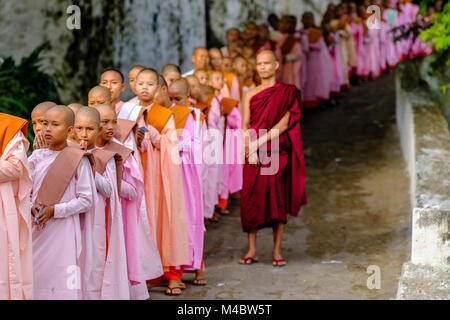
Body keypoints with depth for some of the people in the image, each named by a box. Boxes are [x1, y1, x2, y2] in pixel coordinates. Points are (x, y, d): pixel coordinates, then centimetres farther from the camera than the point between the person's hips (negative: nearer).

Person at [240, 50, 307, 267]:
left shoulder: (287, 92, 2)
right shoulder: (250, 94, 12)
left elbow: (284, 124, -6)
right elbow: (245, 126, 7)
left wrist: (259, 142, -13)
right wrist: (250, 149, -11)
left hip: (277, 153, -3)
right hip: (253, 156, 3)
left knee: (277, 199, -4)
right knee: (251, 199, -2)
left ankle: (277, 250, 2)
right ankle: (252, 250, 4)